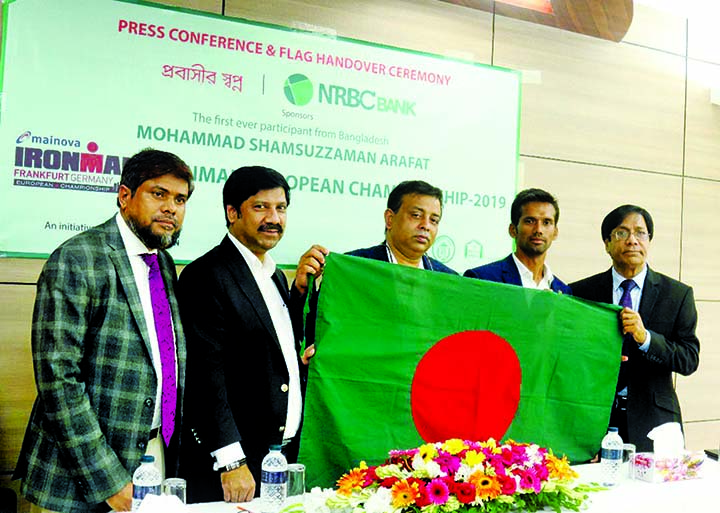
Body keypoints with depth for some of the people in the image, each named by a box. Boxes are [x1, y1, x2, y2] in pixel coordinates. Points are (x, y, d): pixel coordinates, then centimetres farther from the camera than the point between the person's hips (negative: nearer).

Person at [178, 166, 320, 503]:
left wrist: (301, 290, 0)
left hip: (288, 450, 8)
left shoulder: (277, 277, 15)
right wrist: (231, 461, -20)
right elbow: (207, 372, -17)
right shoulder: (205, 276, -11)